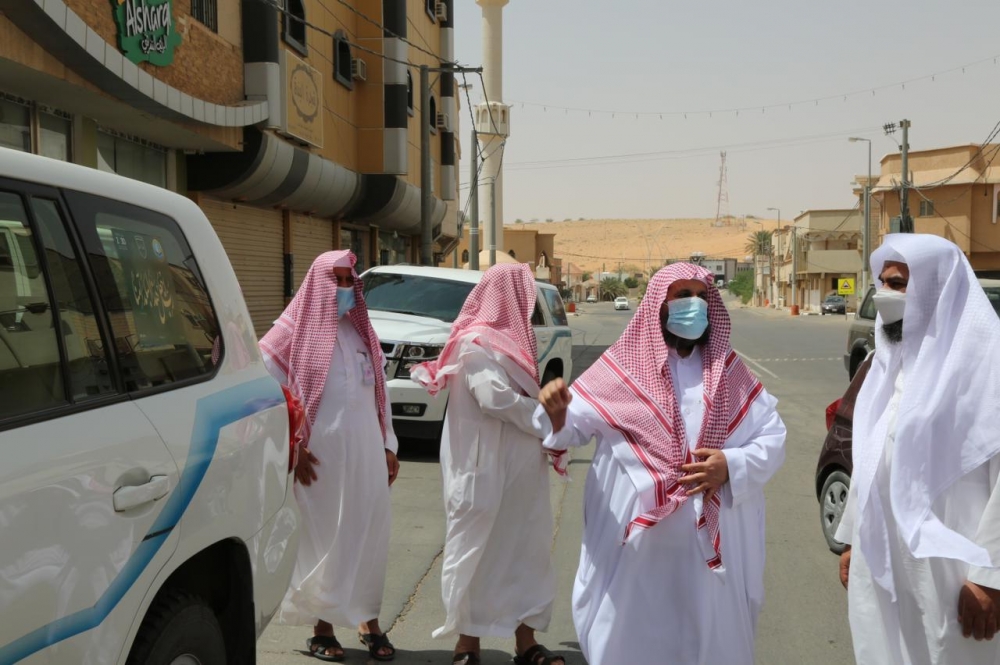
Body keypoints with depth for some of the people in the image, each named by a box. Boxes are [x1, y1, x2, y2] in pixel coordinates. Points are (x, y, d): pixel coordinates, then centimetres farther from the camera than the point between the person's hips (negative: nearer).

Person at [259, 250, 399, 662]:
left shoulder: (362, 333, 14)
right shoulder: (296, 333, -2)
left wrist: (389, 446, 12)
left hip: (367, 455, 4)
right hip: (321, 458, -4)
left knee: (369, 536, 6)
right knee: (324, 540, 4)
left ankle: (369, 623, 20)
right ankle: (322, 629, 18)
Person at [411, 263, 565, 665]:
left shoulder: (507, 339, 15)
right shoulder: (477, 343, -12)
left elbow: (521, 395, 12)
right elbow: (496, 398, -21)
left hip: (519, 468, 8)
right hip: (486, 468, -8)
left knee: (524, 549, 10)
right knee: (478, 550, 2)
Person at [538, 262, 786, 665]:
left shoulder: (729, 371, 8)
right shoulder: (624, 366, 0)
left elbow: (773, 439, 6)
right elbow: (573, 425, -4)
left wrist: (732, 465, -12)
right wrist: (556, 415, -27)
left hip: (712, 544, 2)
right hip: (635, 542, -2)